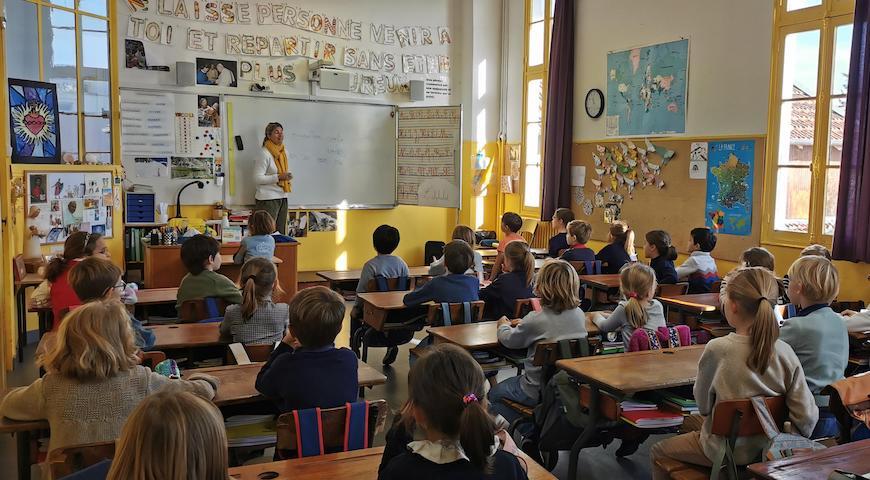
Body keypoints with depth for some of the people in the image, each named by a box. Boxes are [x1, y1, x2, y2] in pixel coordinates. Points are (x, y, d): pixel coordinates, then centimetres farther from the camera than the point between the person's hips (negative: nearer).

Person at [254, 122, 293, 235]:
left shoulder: (284, 152, 13)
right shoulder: (264, 154, -11)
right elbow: (257, 178, -16)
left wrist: (287, 176, 8)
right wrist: (278, 177, -20)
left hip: (282, 197, 8)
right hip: (268, 199, -8)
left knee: (281, 232, 7)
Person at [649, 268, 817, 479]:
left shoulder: (717, 349, -25)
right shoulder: (785, 352, -15)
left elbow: (703, 405, -11)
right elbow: (807, 416, -13)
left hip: (725, 452, -5)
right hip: (767, 450, 5)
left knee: (657, 452, 20)